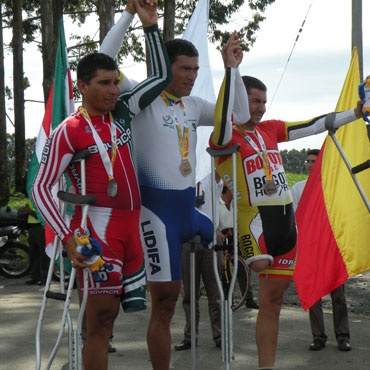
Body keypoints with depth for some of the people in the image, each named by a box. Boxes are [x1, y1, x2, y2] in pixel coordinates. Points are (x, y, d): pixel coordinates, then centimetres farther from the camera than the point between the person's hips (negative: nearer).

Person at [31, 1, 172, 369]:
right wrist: (68, 238, -14)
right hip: (97, 226, -7)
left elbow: (162, 77, 18)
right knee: (102, 315, -7)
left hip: (131, 225, 7)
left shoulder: (122, 112, 11)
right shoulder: (68, 131, -6)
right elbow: (40, 189, -6)